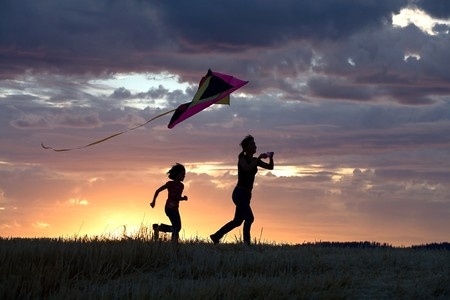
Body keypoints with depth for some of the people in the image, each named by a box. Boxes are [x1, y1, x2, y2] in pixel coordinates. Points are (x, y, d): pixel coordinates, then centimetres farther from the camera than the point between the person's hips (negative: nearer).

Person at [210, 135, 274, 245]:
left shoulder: (254, 161, 11)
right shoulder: (242, 158, -10)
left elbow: (270, 167, 10)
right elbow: (247, 168, -30)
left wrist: (270, 157, -8)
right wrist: (259, 158, -27)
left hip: (246, 195, 8)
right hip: (240, 193, -8)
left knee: (238, 221, 15)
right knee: (249, 217, -21)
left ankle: (216, 236, 26)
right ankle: (246, 242, -20)